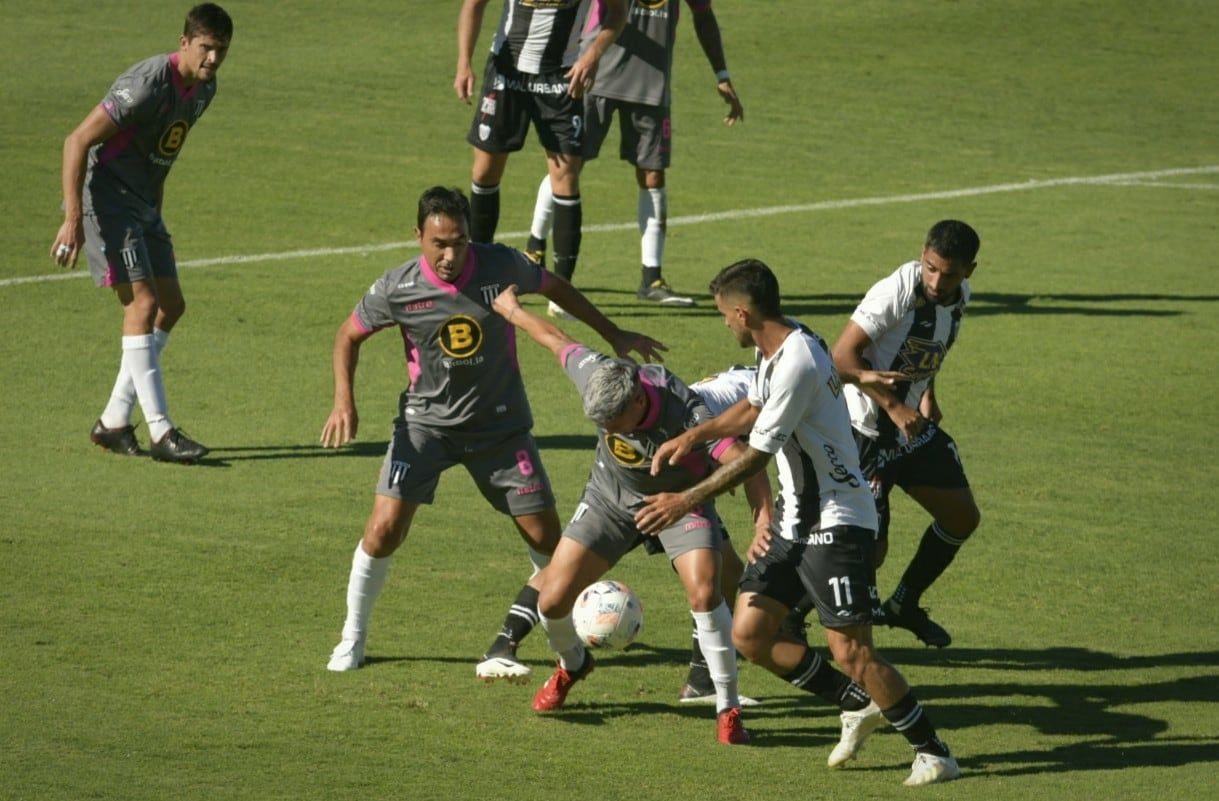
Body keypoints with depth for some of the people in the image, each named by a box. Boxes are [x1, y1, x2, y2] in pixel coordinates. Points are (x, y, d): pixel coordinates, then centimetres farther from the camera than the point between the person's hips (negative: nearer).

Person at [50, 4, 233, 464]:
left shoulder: (204, 89, 5)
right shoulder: (148, 84, -22)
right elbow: (78, 141, -22)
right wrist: (73, 220, -25)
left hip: (142, 205, 9)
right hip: (105, 198, -9)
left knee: (171, 306, 6)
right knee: (142, 303, -17)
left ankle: (114, 422, 13)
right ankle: (160, 433, -18)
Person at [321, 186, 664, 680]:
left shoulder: (501, 266, -15)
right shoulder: (398, 289, -16)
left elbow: (554, 287, 6)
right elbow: (350, 334, 2)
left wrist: (613, 335, 11)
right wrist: (344, 400, -11)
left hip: (501, 423, 2)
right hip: (427, 419, -2)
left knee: (547, 542, -3)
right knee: (386, 526, -15)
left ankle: (504, 649, 9)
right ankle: (352, 638, 6)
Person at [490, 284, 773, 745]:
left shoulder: (688, 414, -38)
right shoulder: (596, 377, -27)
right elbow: (555, 339, -7)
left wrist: (765, 521, -58)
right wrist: (510, 310, 10)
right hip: (612, 497, 3)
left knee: (704, 592, -27)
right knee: (552, 601, -4)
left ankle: (728, 711, -12)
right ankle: (572, 665, 32)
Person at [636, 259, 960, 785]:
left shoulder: (797, 363, -24)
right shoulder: (775, 350, 7)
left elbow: (756, 456, -20)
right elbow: (752, 407, 29)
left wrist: (685, 501, -12)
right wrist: (693, 436, 18)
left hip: (836, 523, -10)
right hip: (793, 522, 10)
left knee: (851, 652, -12)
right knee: (749, 633, 5)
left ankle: (933, 752, 1)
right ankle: (857, 709, 21)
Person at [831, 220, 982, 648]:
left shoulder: (960, 294, 0)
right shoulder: (896, 292, -26)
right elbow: (843, 355, -26)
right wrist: (894, 407, -25)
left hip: (912, 424, 8)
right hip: (865, 432, -8)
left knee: (963, 519, 14)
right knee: (869, 551, -14)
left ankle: (904, 605, 34)